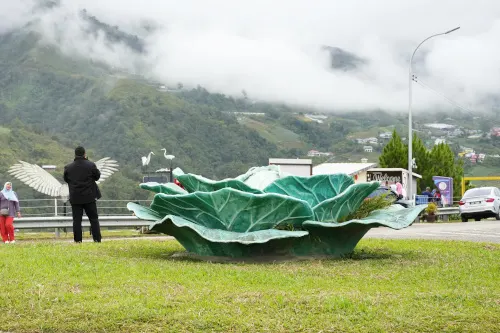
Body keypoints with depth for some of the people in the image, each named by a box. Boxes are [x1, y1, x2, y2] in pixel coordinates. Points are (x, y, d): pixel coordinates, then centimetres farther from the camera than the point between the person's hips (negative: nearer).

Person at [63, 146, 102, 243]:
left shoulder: (68, 167, -3)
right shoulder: (91, 165, -9)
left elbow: (66, 179, 8)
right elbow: (97, 176, 5)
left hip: (75, 198, 1)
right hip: (89, 197, -1)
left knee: (77, 220, 4)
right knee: (93, 218, 7)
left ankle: (78, 240, 1)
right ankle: (97, 239, 5)